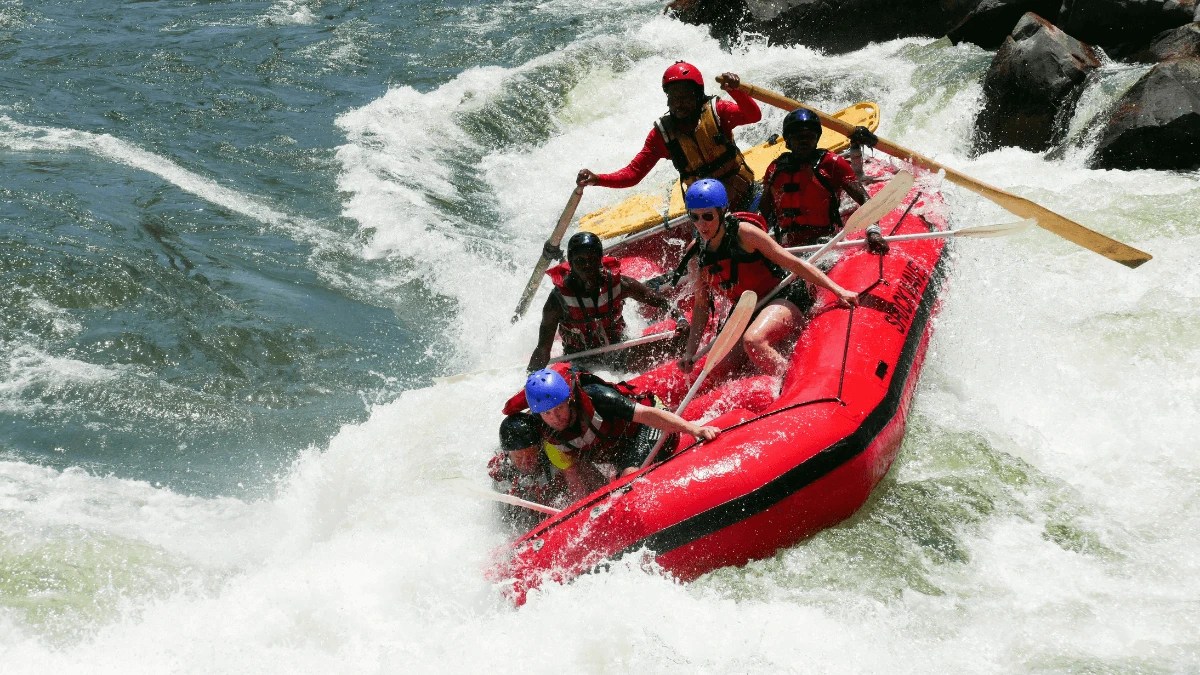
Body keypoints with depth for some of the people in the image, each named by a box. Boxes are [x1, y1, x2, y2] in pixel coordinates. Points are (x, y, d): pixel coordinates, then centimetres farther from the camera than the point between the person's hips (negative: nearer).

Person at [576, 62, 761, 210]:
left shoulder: (716, 111, -5)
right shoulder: (662, 134, -1)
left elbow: (754, 116, -23)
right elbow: (633, 173, -3)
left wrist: (735, 90, -43)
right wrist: (597, 179, -20)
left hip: (745, 197, -1)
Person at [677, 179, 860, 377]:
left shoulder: (743, 233, -16)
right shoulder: (695, 251, 0)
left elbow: (794, 264, -13)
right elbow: (701, 305, 8)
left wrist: (838, 291, -15)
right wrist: (690, 352, 0)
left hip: (784, 300, -7)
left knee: (752, 341, -35)